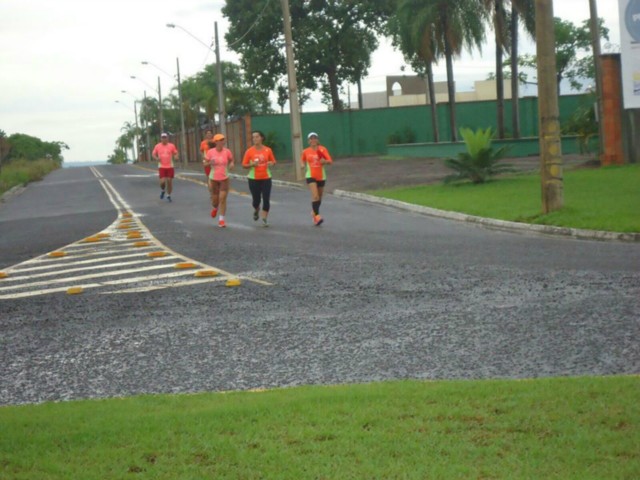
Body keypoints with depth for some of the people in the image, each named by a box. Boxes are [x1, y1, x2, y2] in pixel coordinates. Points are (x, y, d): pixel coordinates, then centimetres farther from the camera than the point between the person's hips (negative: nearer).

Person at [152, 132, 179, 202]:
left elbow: (175, 153, 7)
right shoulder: (157, 146, 0)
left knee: (169, 181, 2)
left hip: (170, 166, 1)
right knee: (162, 181, -12)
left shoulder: (171, 146, 0)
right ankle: (162, 191, 21)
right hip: (161, 167, -1)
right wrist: (156, 158, -12)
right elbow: (153, 154, 9)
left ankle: (168, 195, 19)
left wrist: (175, 157, -17)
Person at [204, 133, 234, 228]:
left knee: (223, 199, -8)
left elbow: (231, 160, 11)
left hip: (224, 178, 0)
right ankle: (215, 208, 46)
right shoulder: (210, 152, -8)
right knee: (215, 200, 9)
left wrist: (231, 164, -11)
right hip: (213, 178, 0)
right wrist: (210, 163, -23)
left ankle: (221, 220, 0)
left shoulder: (227, 151, -5)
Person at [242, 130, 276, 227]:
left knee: (266, 199, -6)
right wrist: (252, 164, -19)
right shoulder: (249, 151, -3)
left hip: (266, 178, 1)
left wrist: (271, 163, -11)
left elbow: (273, 161, 12)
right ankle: (256, 211, 39)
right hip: (254, 179, 0)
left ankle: (264, 219, 4)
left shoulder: (268, 150, 0)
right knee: (256, 199, 5)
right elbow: (244, 165, 0)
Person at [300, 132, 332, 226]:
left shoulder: (322, 149, -3)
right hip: (311, 176, -2)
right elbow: (302, 160, 20)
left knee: (319, 197, 15)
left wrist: (325, 161, -31)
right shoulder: (305, 151, 1)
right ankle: (317, 217, -23)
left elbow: (330, 161, -10)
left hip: (321, 176, 2)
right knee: (315, 196, -20)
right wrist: (303, 165, -2)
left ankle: (314, 212, 39)